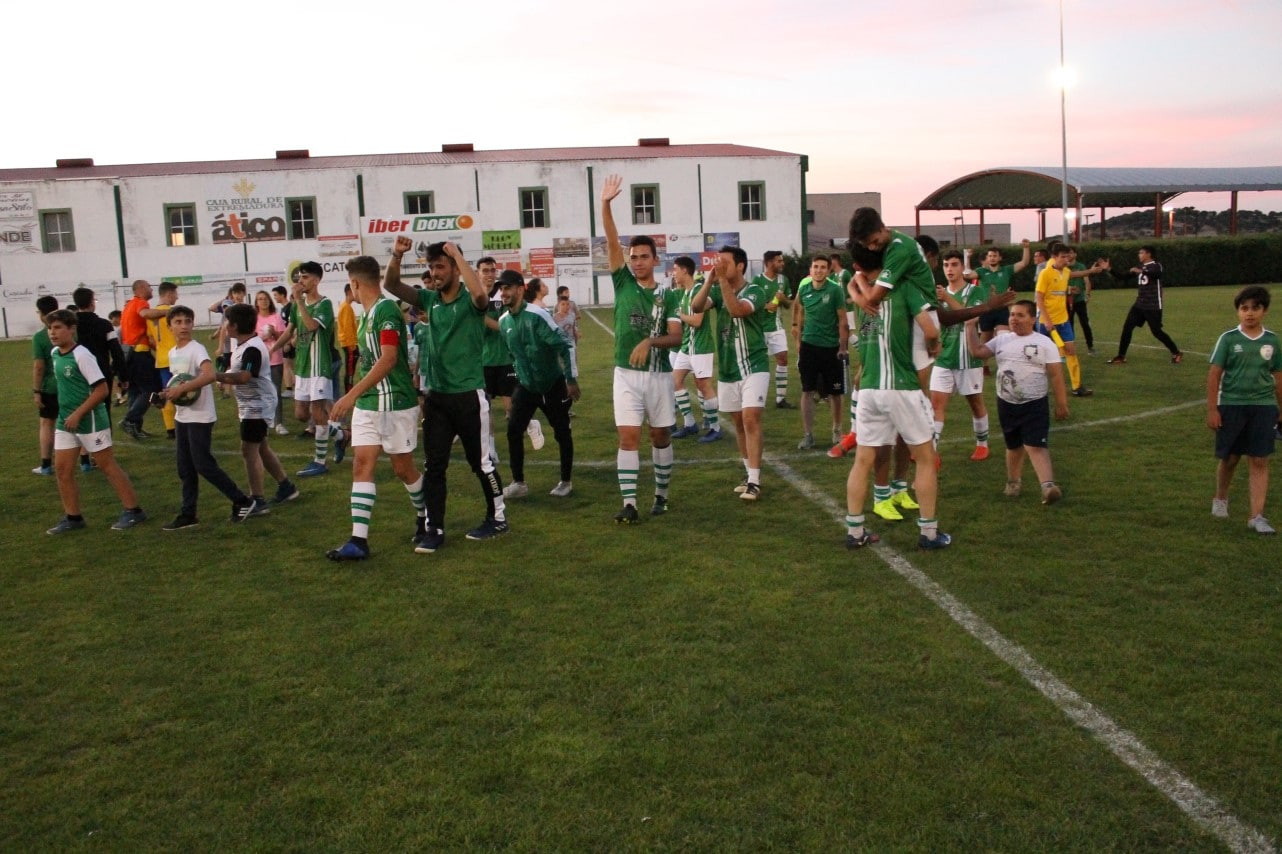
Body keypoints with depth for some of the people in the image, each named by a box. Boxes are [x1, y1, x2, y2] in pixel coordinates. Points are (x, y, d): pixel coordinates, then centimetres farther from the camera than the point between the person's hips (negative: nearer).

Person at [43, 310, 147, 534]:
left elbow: (102, 390, -21)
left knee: (107, 465, -1)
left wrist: (78, 414, -21)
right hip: (65, 421, 8)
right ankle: (72, 517, 16)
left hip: (90, 421, -8)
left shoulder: (81, 355, -17)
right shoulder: (55, 354, 6)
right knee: (62, 468, 6)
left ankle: (133, 511, 8)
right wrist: (65, 416, 18)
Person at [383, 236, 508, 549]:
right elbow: (391, 286, 6)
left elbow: (479, 293, -33)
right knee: (433, 465, 5)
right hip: (437, 395, 6)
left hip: (469, 394, -5)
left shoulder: (470, 301, -9)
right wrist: (397, 255, -12)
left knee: (481, 461, 5)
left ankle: (498, 519, 21)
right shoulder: (429, 299, 8)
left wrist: (457, 254, -24)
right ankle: (434, 529, 11)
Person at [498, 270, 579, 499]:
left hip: (553, 385, -5)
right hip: (526, 386, 5)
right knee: (513, 430, -4)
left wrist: (571, 379, -19)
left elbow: (565, 345, -20)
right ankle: (518, 483, 6)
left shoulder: (536, 315, -21)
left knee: (562, 433, 6)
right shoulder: (503, 321, 0)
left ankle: (566, 481, 20)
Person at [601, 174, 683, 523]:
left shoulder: (669, 295, 0)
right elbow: (612, 242, -8)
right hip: (626, 374, 0)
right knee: (628, 437, -6)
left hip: (659, 374, 0)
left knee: (661, 436, 10)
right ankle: (629, 503, -6)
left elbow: (676, 336, -7)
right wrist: (606, 204, -17)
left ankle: (661, 495, 25)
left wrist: (650, 341, -25)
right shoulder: (623, 284, 2)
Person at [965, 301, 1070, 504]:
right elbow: (977, 351, 8)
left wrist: (1061, 403, -8)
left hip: (1035, 405, -4)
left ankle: (1048, 485, -25)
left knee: (1036, 446, -17)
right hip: (1006, 404, 4)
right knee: (1013, 446, 18)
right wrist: (971, 326, 1)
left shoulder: (1044, 343, -5)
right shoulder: (1002, 339, 7)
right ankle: (1013, 482, 36)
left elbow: (1055, 374, -6)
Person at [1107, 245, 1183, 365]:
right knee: (1127, 327, -2)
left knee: (1156, 331, -5)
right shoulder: (1140, 266, 12)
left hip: (1153, 306, -7)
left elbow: (1156, 274, -34)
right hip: (1139, 304, 7)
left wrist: (1141, 271, -50)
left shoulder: (1156, 265, -10)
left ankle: (1176, 353, 11)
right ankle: (1121, 357, 3)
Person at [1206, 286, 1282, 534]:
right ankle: (1220, 498, 35)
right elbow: (1214, 374, -3)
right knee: (1229, 458, 8)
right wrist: (1212, 409, -7)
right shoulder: (1228, 339, -3)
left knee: (1259, 461, -2)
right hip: (1231, 405, -1)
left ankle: (1257, 516, 1)